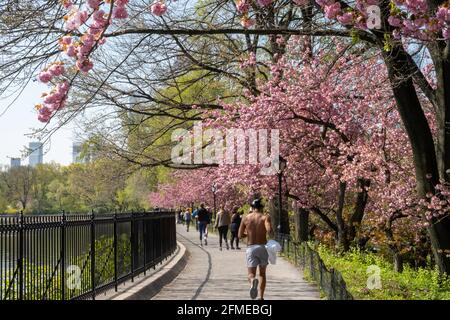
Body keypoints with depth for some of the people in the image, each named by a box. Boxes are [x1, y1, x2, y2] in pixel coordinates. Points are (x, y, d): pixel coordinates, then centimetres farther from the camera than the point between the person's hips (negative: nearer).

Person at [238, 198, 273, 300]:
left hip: (250, 248, 0)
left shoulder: (246, 218, 6)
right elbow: (269, 230, -20)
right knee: (262, 273, 18)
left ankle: (253, 280, -36)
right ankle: (261, 297, 16)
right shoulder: (265, 217, -2)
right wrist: (272, 233, 2)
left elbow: (240, 235, 8)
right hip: (262, 247, 0)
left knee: (251, 274, 0)